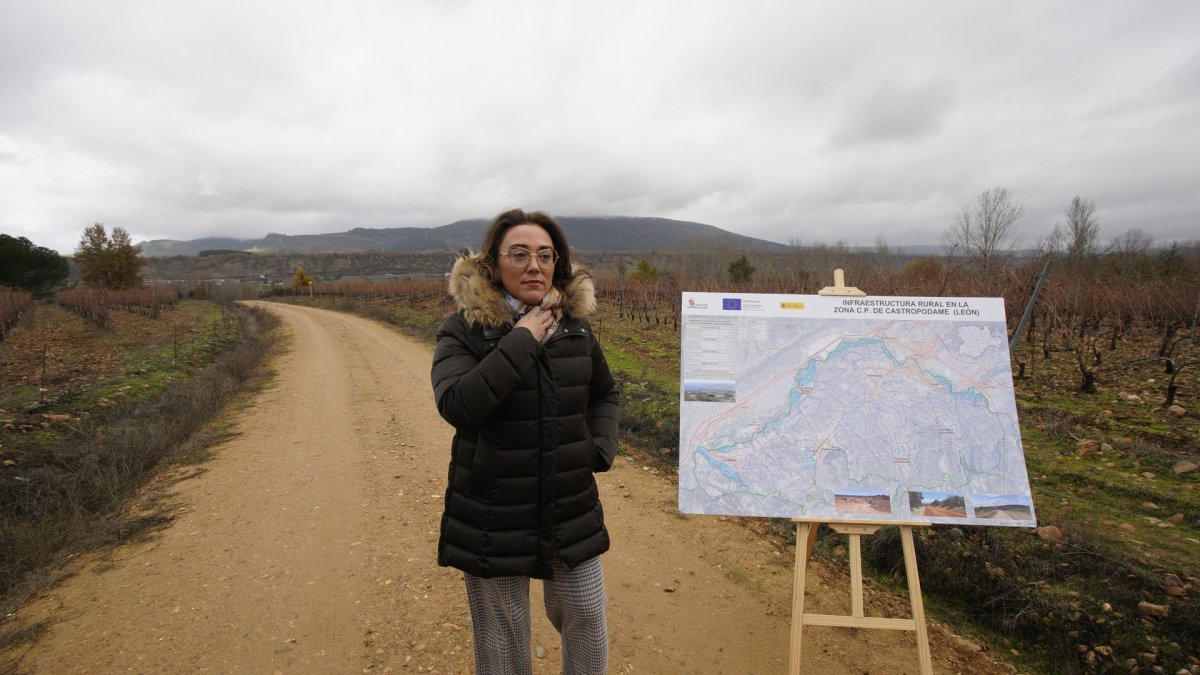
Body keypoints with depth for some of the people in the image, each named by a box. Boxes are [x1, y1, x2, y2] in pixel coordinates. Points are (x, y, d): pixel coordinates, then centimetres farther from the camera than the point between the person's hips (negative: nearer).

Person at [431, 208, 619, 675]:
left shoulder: (576, 327, 1)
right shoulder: (463, 331, -10)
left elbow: (604, 394, 16)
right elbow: (457, 405, -27)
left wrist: (602, 449, 0)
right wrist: (520, 342, -26)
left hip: (572, 511, 3)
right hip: (493, 518, -3)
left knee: (588, 625, 15)